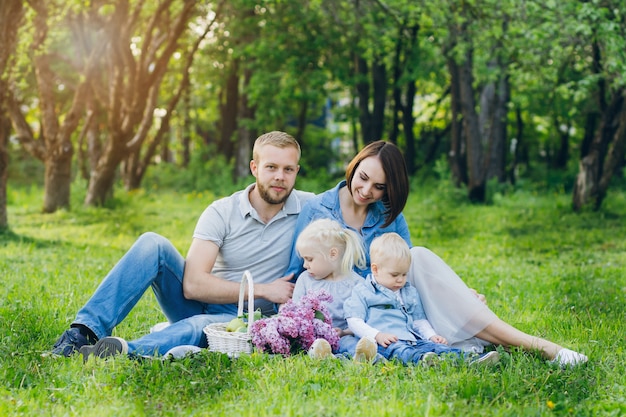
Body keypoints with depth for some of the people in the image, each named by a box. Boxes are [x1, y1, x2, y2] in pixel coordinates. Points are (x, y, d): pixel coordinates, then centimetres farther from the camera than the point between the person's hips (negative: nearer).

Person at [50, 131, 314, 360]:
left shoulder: (309, 208, -4)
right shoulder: (221, 212, -7)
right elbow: (193, 285, -16)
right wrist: (262, 290, -20)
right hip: (197, 305, 2)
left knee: (202, 325, -40)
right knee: (153, 244, -23)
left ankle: (126, 353, -64)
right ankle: (85, 332, -31)